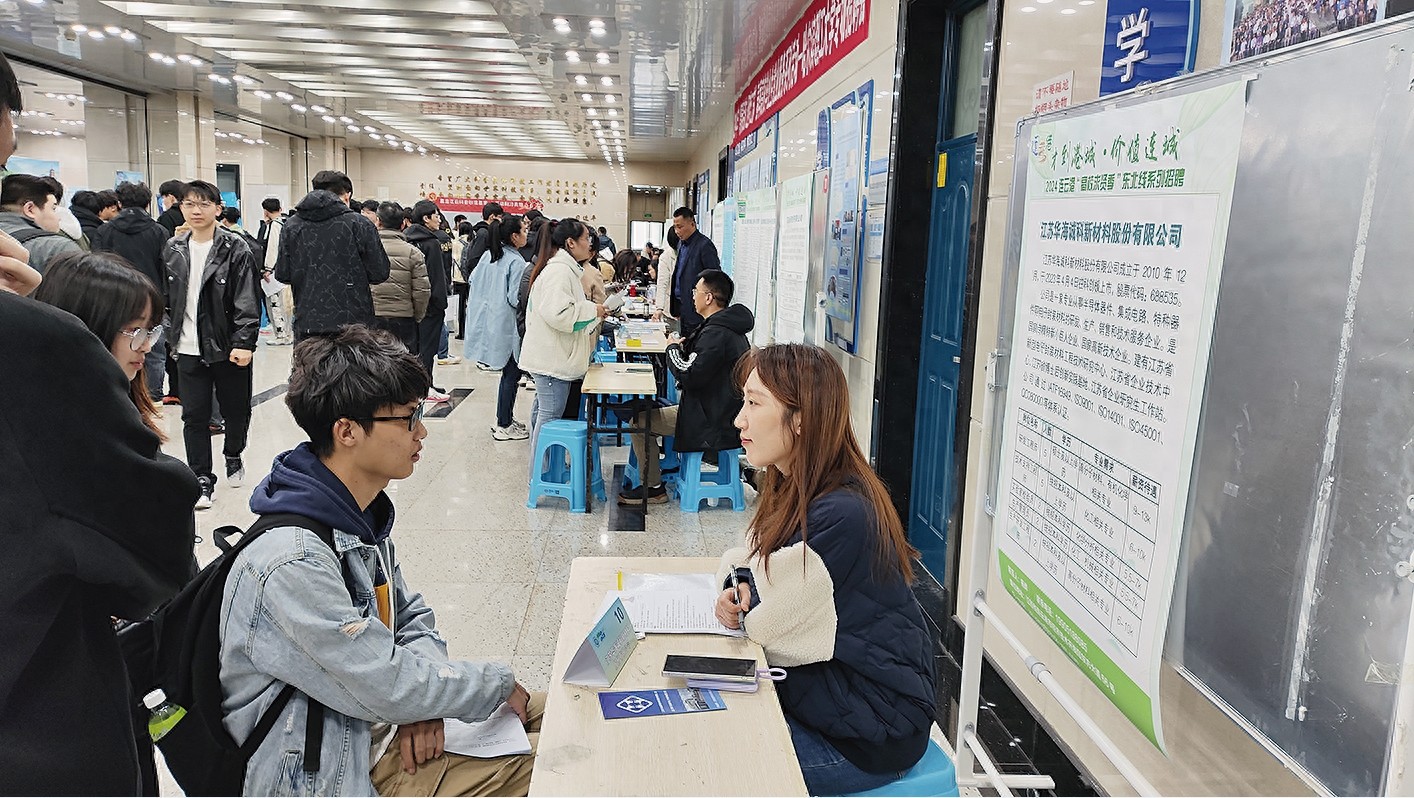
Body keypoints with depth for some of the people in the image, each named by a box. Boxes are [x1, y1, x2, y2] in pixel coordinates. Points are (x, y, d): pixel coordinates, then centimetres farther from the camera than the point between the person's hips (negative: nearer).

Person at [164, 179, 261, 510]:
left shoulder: (236, 249, -8)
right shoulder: (173, 250, 7)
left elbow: (247, 301, -13)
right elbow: (168, 297, 16)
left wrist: (244, 343, -20)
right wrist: (174, 334, 14)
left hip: (229, 348, -3)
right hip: (189, 349, 3)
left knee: (236, 409, 12)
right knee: (194, 416, 3)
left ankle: (233, 457, 37)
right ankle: (202, 479, 12)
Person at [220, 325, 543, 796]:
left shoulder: (361, 513, -1)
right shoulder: (292, 564, -30)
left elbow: (411, 618, 9)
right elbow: (389, 686, -27)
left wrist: (419, 700, -9)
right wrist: (500, 683, -13)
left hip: (386, 724, 8)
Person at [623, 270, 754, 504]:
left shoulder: (716, 334, -24)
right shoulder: (731, 329, 9)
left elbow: (689, 375, -26)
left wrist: (673, 348, -9)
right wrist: (686, 347, 5)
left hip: (712, 421, -11)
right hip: (725, 412, 11)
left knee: (640, 421, -3)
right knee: (652, 411, 24)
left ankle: (653, 488, 6)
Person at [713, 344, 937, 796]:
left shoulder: (841, 515, -29)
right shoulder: (796, 492, 1)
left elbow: (768, 626, -23)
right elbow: (743, 561, 9)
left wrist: (741, 592, -4)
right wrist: (739, 589, -13)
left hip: (869, 737, -8)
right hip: (828, 687, 8)